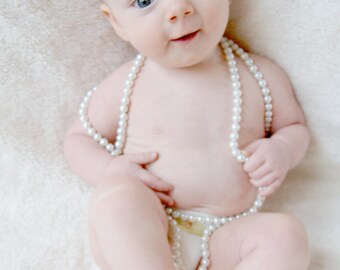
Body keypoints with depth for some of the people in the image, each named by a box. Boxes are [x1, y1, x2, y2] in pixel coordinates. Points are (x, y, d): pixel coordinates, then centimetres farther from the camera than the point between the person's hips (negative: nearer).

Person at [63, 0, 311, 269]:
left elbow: (295, 128, 19)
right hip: (137, 237, -1)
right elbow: (78, 137, 12)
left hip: (225, 243, 1)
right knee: (115, 194, -31)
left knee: (285, 234, -27)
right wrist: (109, 170, -10)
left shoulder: (263, 75, 5)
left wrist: (282, 150, -6)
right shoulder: (127, 84, 1)